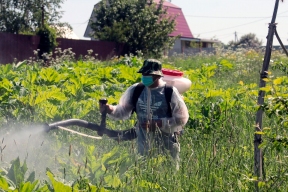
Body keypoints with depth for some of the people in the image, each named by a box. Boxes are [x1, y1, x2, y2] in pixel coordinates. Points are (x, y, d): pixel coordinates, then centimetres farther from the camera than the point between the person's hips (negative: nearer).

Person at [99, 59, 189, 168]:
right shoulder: (135, 90, -2)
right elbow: (123, 111, 1)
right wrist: (110, 110, -20)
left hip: (166, 149, -3)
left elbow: (182, 119, -11)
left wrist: (158, 124, -21)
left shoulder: (170, 92, -12)